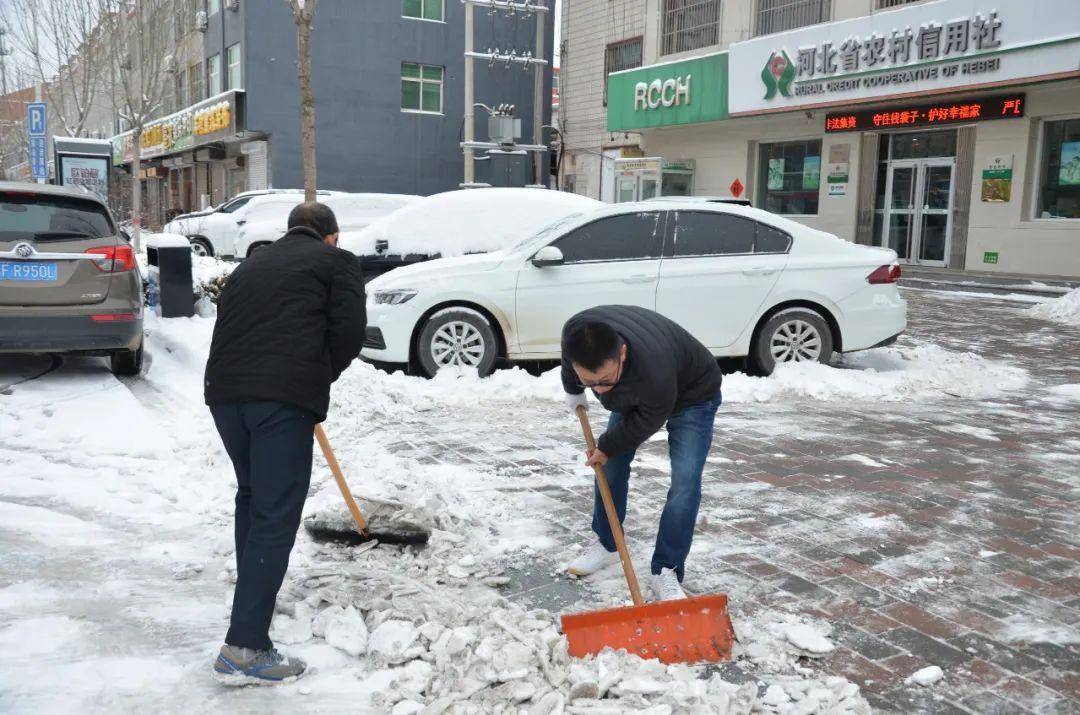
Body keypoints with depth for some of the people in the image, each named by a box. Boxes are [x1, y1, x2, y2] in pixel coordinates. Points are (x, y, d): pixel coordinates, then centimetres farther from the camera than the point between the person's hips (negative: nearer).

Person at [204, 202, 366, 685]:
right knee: (276, 515, -5)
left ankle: (252, 592, 43)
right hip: (283, 397, -6)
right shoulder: (337, 261, 12)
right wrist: (321, 378, 16)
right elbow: (349, 332, 0)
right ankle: (244, 648, -7)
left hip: (225, 391, 7)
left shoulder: (251, 264, 28)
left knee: (251, 497, 26)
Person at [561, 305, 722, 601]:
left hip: (691, 395, -5)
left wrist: (606, 447, -9)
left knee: (685, 481, -17)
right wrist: (574, 392, 15)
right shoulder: (575, 332, -33)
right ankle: (607, 544, 27)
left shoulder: (654, 372, -48)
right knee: (611, 467, 7)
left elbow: (646, 423, -25)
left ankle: (666, 572, -9)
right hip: (633, 392, 6)